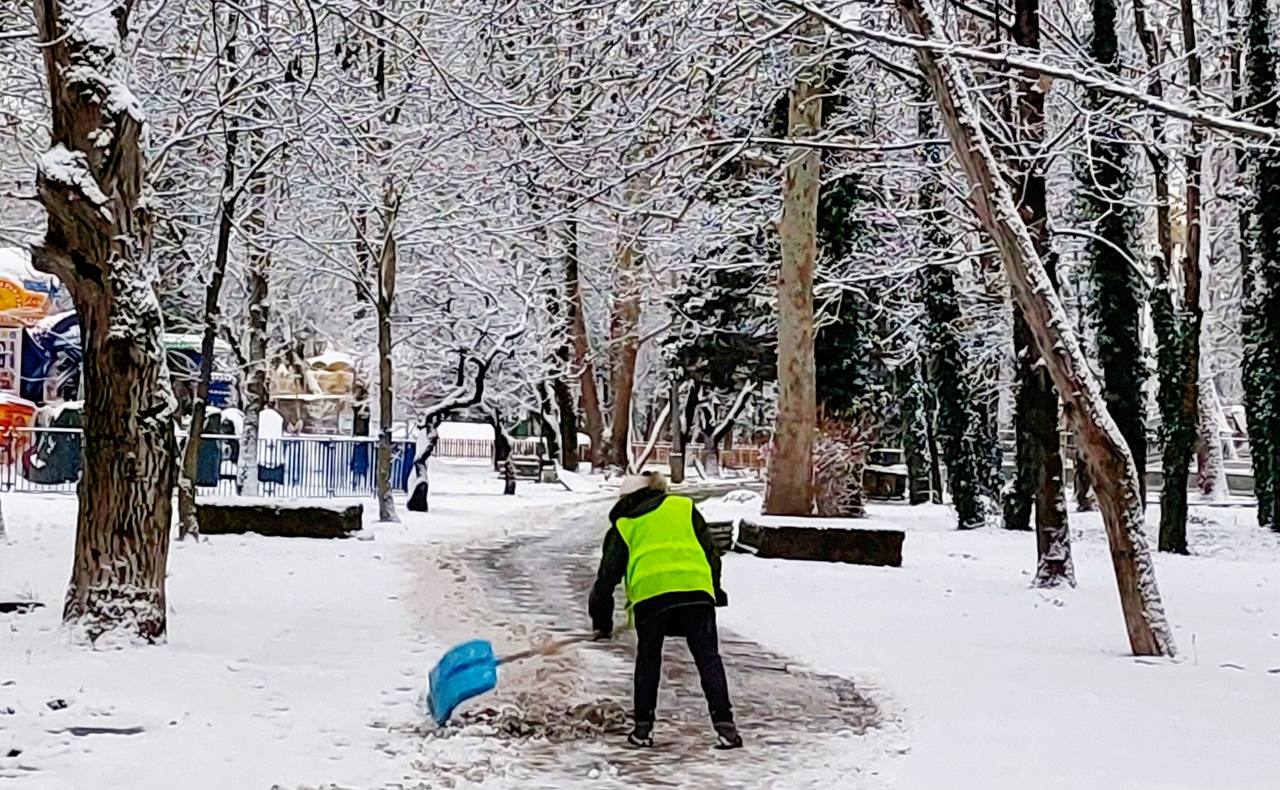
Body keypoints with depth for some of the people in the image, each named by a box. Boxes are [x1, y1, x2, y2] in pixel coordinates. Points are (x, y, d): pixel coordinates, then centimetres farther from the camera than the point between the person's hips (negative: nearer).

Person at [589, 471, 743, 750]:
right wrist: (715, 590, 32)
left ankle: (643, 727, 16)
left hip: (649, 593, 0)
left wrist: (602, 621, 29)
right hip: (695, 588, 0)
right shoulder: (684, 507, 24)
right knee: (708, 658, 3)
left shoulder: (622, 526, 23)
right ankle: (724, 727, -5)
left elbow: (608, 574, 21)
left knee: (648, 659, 17)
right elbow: (710, 552, 21)